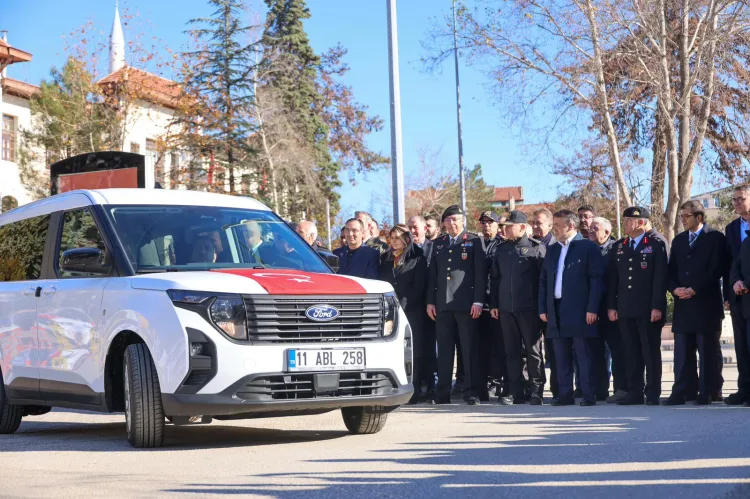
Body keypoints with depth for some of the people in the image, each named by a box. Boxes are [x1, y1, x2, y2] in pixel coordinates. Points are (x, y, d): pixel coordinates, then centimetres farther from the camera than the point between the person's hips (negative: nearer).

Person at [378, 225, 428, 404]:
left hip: (412, 311, -4)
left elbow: (418, 287, -4)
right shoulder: (386, 258, 17)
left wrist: (402, 305, -10)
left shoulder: (417, 258, 2)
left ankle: (413, 392, -3)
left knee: (412, 352, -5)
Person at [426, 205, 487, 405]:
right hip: (442, 304, 4)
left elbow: (480, 273, -3)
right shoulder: (438, 244, 16)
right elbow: (432, 274, 15)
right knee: (444, 349, 5)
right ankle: (443, 392, 9)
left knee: (469, 349, -1)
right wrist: (430, 301, 8)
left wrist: (478, 301, -10)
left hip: (466, 303, -4)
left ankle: (472, 392, 3)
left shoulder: (474, 242, 2)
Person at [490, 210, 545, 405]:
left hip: (529, 308, -5)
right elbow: (494, 278, 15)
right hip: (506, 308, 5)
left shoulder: (536, 248, -3)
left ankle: (537, 391, 8)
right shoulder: (501, 249, 12)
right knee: (511, 351, 7)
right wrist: (493, 304, 9)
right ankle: (516, 391, 13)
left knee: (533, 351, 2)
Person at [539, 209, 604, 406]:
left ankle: (589, 395, 1)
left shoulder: (588, 247, -1)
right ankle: (565, 394, 12)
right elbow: (543, 281, 18)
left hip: (580, 311, -6)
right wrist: (543, 308, 9)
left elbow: (597, 279, -6)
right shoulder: (552, 250, 18)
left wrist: (592, 308, -12)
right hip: (556, 310, 6)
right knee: (561, 356, 7)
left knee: (584, 355, -2)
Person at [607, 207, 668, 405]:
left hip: (648, 309, -5)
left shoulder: (657, 245, -2)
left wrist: (657, 307, -14)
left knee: (651, 351, 0)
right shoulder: (619, 246, 14)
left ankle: (653, 393, 6)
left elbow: (660, 278, -8)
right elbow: (613, 278, 12)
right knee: (631, 352, 6)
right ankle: (634, 392, 10)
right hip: (625, 309, 5)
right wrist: (611, 306, 6)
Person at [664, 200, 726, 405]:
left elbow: (716, 269, -8)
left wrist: (694, 289, -13)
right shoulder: (678, 240, 17)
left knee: (707, 351, -2)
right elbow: (671, 270, 15)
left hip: (706, 303, -5)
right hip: (683, 304, 5)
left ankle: (706, 393, 1)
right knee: (682, 351, 1)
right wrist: (675, 289, -5)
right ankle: (681, 392, 2)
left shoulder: (715, 238, 0)